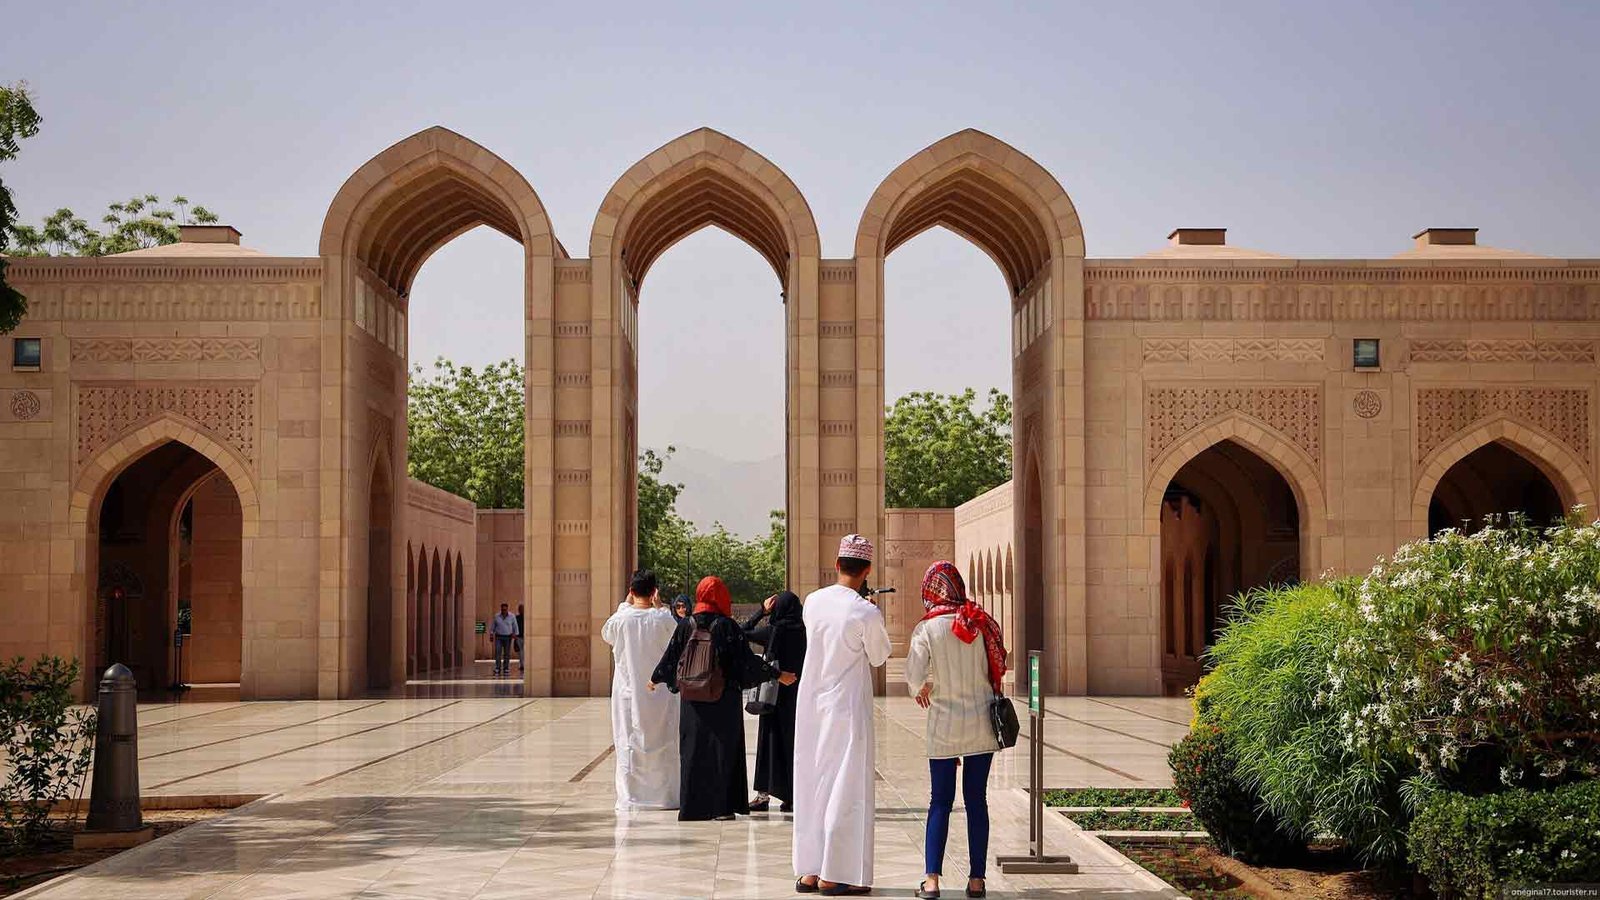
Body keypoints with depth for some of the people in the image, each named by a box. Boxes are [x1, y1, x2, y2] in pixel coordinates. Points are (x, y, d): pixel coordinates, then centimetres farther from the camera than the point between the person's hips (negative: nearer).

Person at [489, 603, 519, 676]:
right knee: (497, 653, -11)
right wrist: (491, 634, 3)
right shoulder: (496, 616, 1)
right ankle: (497, 669, -10)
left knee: (507, 654, 2)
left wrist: (515, 634, -4)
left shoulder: (512, 616, -1)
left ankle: (506, 669, 10)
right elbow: (493, 626, 8)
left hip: (508, 637, 0)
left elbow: (515, 627, 5)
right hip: (498, 637, 0)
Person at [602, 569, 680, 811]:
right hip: (659, 692, 0)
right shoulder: (663, 619, -11)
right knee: (663, 743, 9)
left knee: (628, 744, 7)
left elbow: (607, 634, 13)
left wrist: (625, 604, 14)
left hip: (628, 692, 0)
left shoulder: (621, 618, -9)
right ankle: (666, 794, 12)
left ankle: (629, 797, 7)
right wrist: (660, 606, 7)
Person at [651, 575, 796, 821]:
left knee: (693, 750, 9)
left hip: (693, 700, 3)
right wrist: (777, 675, 1)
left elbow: (670, 659, 7)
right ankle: (722, 806, 3)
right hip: (725, 700, -3)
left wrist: (655, 679, 25)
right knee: (723, 748, 5)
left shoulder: (685, 626, -1)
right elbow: (748, 660, -9)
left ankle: (691, 807, 11)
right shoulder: (727, 626, -10)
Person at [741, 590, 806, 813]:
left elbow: (743, 633, -2)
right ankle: (795, 796, 9)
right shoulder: (804, 631, -1)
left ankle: (764, 793, 4)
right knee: (795, 741, 9)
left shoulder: (774, 631, -12)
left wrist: (762, 611, 1)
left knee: (771, 739, 4)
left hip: (776, 694, -4)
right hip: (799, 693, 4)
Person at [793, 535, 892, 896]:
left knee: (811, 785, 12)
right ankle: (833, 875, 2)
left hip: (810, 705, 6)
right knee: (846, 790, 1)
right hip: (847, 707, -6)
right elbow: (878, 656, -1)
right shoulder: (867, 613, -16)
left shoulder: (813, 602, 0)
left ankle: (808, 871, 17)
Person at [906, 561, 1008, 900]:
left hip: (944, 724, -2)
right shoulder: (980, 623, -1)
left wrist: (922, 689, 6)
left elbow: (914, 675, -14)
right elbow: (997, 668, 3)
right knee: (977, 799, 7)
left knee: (940, 801, 5)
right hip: (982, 722, 2)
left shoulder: (927, 629, -10)